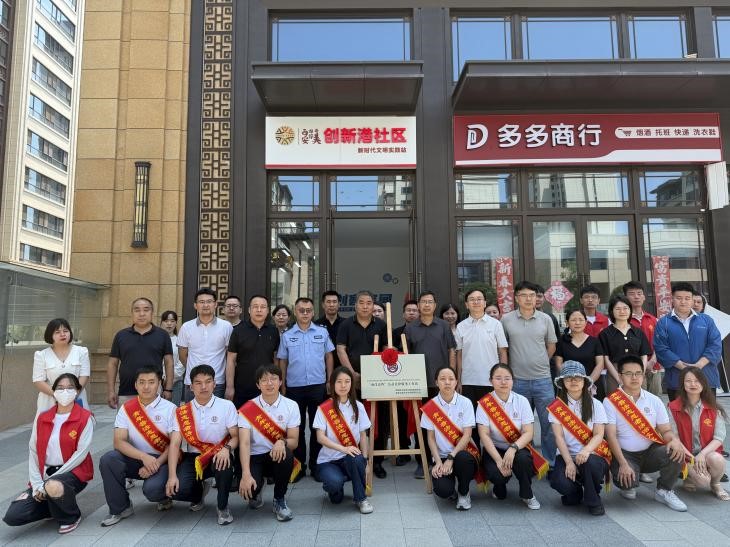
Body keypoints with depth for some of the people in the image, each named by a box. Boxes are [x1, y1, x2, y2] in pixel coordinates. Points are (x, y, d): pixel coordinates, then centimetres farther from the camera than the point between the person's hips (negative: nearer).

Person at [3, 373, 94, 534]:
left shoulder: (85, 418, -9)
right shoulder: (42, 418, 6)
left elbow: (81, 453, -14)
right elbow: (34, 452, 4)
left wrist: (52, 479, -17)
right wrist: (37, 484, -8)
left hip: (73, 472, -5)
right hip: (45, 473, 5)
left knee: (53, 487, -38)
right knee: (13, 516, -13)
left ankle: (71, 517, -5)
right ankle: (56, 506, 15)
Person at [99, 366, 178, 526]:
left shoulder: (170, 409, -7)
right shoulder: (127, 408, 0)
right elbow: (119, 441, -9)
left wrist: (156, 464, -22)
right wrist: (144, 457, -24)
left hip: (162, 460, -3)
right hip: (135, 459, 3)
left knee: (152, 489, -31)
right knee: (108, 459, -23)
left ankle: (163, 497, 11)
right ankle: (120, 508, -3)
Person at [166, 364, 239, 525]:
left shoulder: (226, 406, -4)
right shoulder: (182, 411, 1)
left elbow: (236, 436, -6)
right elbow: (175, 444, -5)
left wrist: (227, 449, -30)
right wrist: (172, 475, -17)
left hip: (218, 456, -2)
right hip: (193, 458, 2)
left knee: (224, 462, -37)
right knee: (177, 489, -24)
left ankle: (222, 506, -7)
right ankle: (199, 491, 16)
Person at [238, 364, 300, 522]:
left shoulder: (291, 406, -6)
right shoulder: (247, 409, -9)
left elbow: (294, 442, -7)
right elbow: (244, 443, -18)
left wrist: (282, 442, -32)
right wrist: (246, 474, -32)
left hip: (278, 456, 0)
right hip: (255, 458, 0)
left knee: (286, 453, -35)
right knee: (247, 488, -30)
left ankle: (280, 500, -6)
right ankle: (255, 492, 14)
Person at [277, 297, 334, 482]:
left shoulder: (322, 332, 2)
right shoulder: (287, 336, 3)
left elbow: (329, 356, 7)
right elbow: (283, 361, 7)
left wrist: (330, 381, 3)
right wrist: (282, 385, 4)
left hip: (318, 386, 0)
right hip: (294, 387, 1)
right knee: (297, 427, 10)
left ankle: (315, 465, 20)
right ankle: (299, 465, 22)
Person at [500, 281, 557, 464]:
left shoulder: (545, 319, 2)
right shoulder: (506, 320, -1)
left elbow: (551, 346, 12)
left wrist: (540, 363, 11)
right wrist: (513, 365, 7)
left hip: (543, 379, 0)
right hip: (518, 380, 0)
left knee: (549, 423, 4)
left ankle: (550, 462, 19)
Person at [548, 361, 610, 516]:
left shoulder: (595, 405, 2)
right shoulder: (557, 406, 0)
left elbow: (599, 434, -6)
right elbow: (559, 436, -6)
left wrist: (586, 451, -27)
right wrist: (569, 462, -18)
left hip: (591, 454, 0)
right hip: (566, 455, 0)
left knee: (590, 462, -36)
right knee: (559, 482, -29)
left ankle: (593, 501, -4)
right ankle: (575, 493, 13)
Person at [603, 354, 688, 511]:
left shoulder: (654, 401, 5)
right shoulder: (610, 401, -8)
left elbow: (666, 430, 6)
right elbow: (611, 435, -13)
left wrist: (674, 439, -20)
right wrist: (623, 463, -24)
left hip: (650, 452, 4)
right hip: (625, 454, -3)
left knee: (676, 452, -26)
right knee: (627, 481, -32)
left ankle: (664, 491, 2)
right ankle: (628, 486, 11)